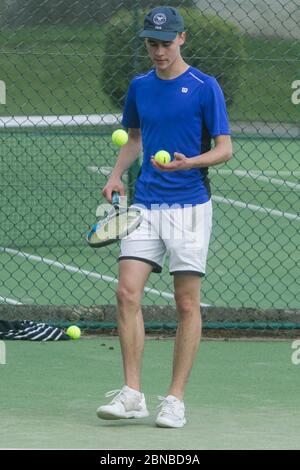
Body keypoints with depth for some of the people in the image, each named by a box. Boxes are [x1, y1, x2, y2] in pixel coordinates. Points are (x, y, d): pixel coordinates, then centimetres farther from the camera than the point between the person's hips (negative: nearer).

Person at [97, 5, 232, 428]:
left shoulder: (205, 87, -4)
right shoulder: (139, 87, 11)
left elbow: (225, 148, -4)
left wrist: (190, 162, -23)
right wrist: (116, 175, 8)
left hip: (189, 206, -4)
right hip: (145, 203, 4)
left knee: (187, 304, -1)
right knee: (127, 293, -8)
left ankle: (175, 400, 4)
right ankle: (132, 395, -4)